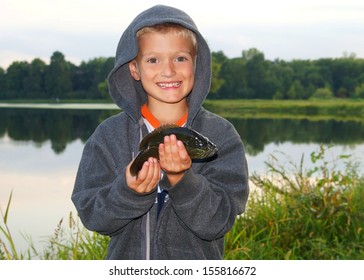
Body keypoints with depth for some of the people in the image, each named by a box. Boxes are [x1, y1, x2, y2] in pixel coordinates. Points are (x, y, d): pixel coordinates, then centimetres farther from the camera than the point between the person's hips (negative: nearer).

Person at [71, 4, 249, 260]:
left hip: (195, 265, 0)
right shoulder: (109, 135, -6)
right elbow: (92, 216, -10)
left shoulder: (221, 135, -10)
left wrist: (181, 179, -29)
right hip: (126, 256, 1)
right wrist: (128, 190, -26)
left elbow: (217, 222, -15)